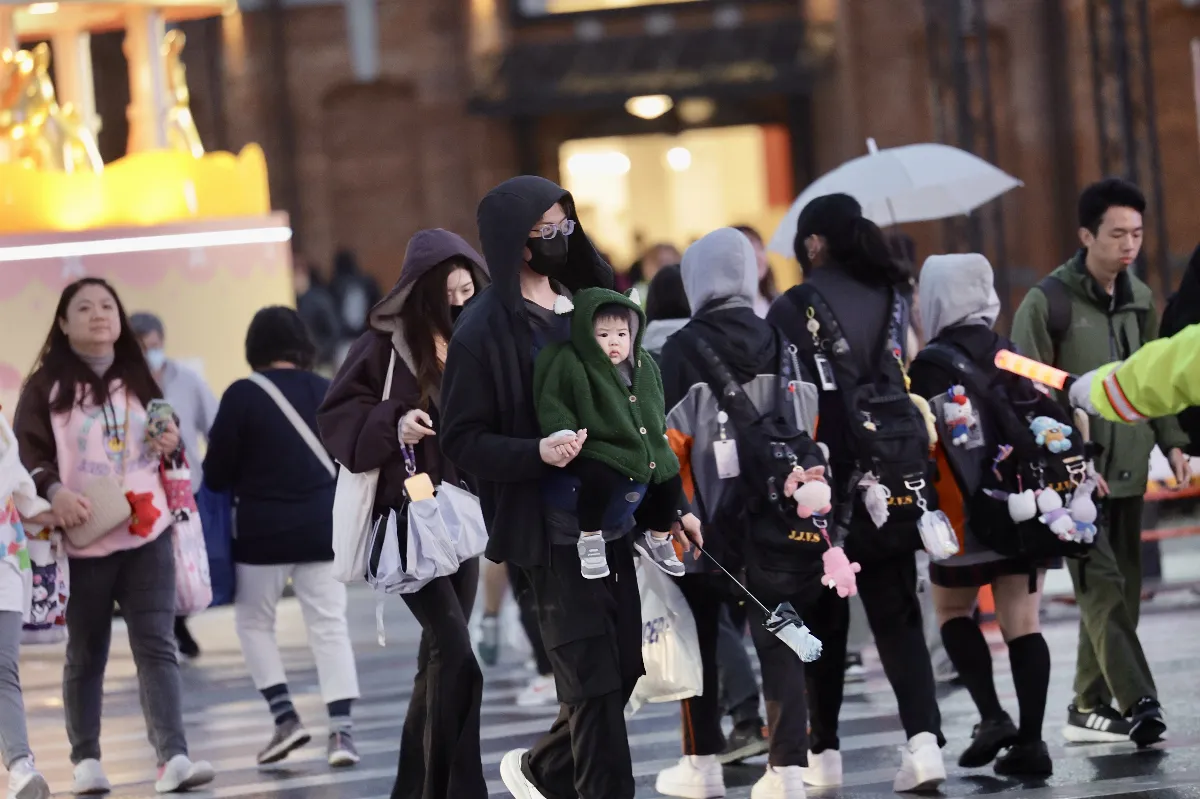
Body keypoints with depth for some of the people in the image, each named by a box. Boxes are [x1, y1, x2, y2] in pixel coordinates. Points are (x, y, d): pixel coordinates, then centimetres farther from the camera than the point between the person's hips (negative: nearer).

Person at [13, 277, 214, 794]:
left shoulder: (140, 380, 17)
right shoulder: (46, 386, 4)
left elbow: (165, 447, 28)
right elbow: (25, 452, -3)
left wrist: (171, 446, 5)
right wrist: (53, 490, -20)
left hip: (147, 533, 2)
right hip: (82, 538, -2)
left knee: (156, 645, -8)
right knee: (85, 654, 4)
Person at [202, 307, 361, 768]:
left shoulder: (244, 395, -10)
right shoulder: (330, 393, 3)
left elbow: (217, 470, -5)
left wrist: (236, 491, 15)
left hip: (264, 530, -3)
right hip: (323, 527, 3)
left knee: (254, 621, 15)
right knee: (329, 626, 4)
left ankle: (285, 716, 5)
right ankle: (341, 729, -6)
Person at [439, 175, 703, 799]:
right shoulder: (483, 332, -9)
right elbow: (462, 442, -9)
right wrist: (538, 453, -26)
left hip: (612, 518, 7)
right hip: (551, 531, -7)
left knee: (622, 668, 10)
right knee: (594, 680, -5)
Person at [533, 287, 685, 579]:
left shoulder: (644, 365, 7)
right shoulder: (572, 364, -14)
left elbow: (654, 407, 22)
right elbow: (553, 405, -12)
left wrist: (660, 435, 23)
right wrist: (562, 434, -25)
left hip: (644, 448, 7)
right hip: (597, 447, -7)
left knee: (671, 479, 4)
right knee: (599, 477, -36)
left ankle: (657, 539, 28)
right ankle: (590, 540, -14)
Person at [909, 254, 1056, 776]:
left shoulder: (931, 364, -8)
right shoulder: (1008, 352, 9)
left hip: (969, 512, -5)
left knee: (953, 611, 13)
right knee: (1021, 622, 4)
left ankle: (992, 716, -2)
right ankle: (1030, 741, 0)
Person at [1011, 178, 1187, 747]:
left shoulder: (1140, 300, 12)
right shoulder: (1048, 302, -7)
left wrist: (1172, 442, 8)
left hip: (1127, 471, 6)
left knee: (1119, 591, 6)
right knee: (1103, 587, -12)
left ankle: (1091, 707, 12)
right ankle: (1137, 703, -17)